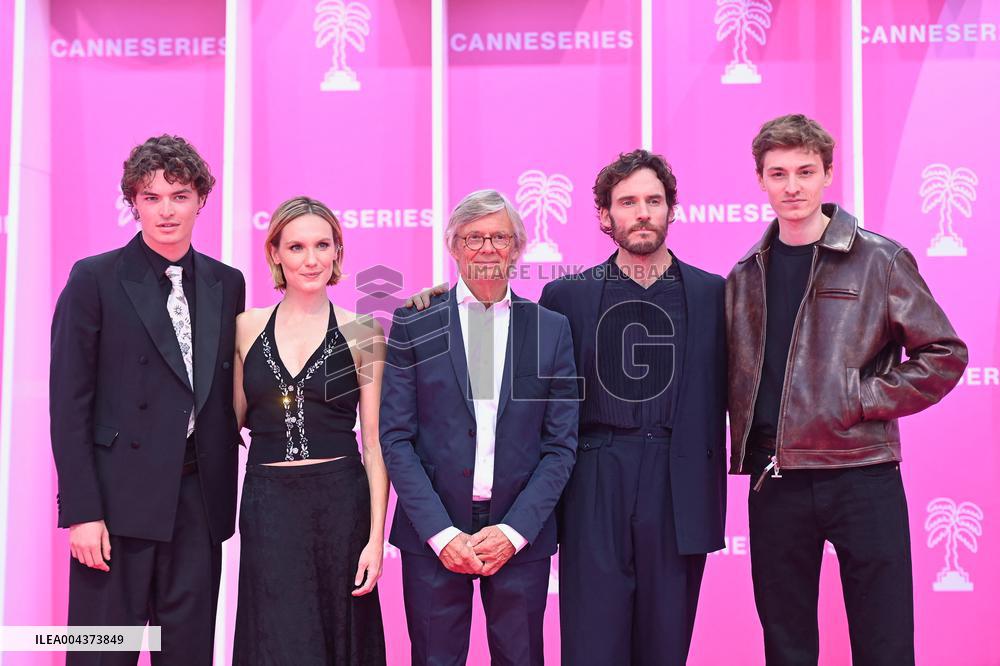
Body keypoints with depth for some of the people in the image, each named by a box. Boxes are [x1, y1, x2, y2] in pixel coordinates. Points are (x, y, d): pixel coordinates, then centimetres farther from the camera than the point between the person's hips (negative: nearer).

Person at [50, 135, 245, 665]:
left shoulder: (227, 284, 10)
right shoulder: (95, 279, -2)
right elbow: (69, 402, -5)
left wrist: (224, 493, 6)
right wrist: (81, 511, -11)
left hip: (199, 500, 4)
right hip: (121, 497, -3)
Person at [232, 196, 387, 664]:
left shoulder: (361, 333, 0)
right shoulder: (247, 328, 5)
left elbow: (375, 442, -1)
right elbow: (233, 423, 14)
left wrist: (376, 536, -6)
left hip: (340, 504, -1)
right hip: (267, 507, 1)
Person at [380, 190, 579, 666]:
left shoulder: (551, 330, 5)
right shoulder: (414, 324, 2)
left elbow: (561, 444, 3)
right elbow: (396, 437, -1)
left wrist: (514, 530, -7)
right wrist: (441, 532, -9)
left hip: (521, 535, 1)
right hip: (432, 535, 0)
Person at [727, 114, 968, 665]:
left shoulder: (879, 260, -1)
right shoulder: (745, 278, 11)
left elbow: (944, 354, -1)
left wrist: (865, 400, -9)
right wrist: (744, 448, 2)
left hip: (861, 476, -3)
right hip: (773, 481, 3)